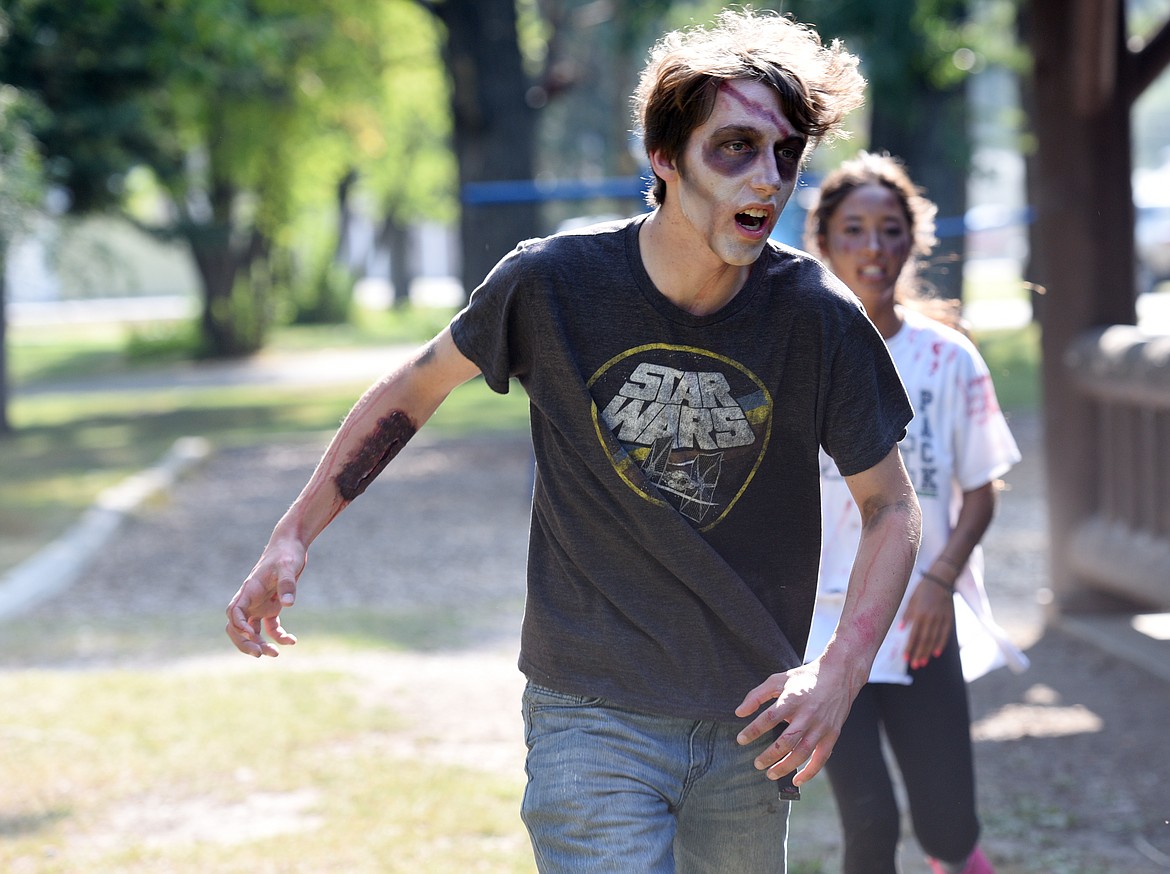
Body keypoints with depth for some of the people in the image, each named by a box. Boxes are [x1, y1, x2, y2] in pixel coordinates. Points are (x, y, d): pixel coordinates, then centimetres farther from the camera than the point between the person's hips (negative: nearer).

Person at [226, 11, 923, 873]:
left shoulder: (817, 316, -8)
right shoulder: (554, 283, -11)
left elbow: (891, 505, 2)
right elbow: (416, 389, 7)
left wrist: (841, 670, -13)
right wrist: (294, 536, 4)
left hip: (747, 729, 3)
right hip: (592, 716, -2)